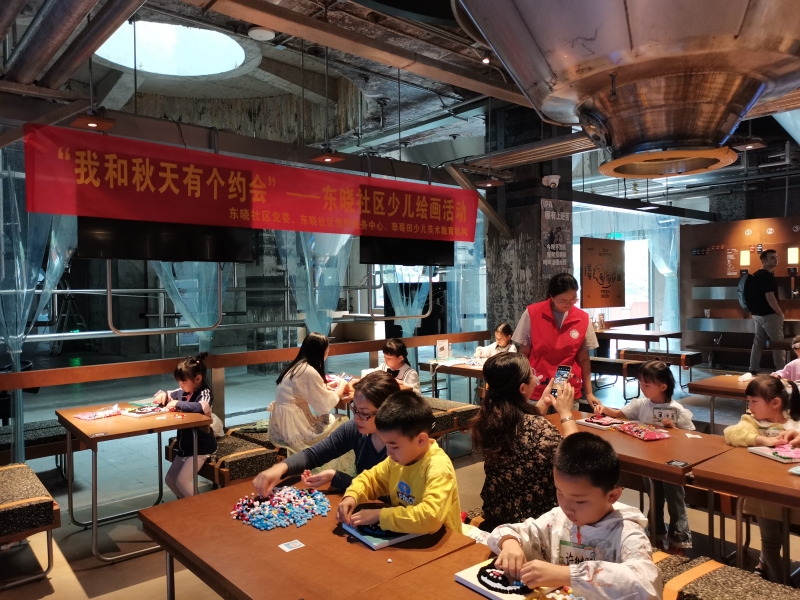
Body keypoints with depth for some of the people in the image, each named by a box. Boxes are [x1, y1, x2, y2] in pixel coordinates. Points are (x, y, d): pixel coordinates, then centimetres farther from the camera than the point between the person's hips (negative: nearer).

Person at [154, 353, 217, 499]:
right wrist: (163, 394, -1)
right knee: (170, 479, 15)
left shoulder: (205, 393, -19)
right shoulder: (182, 392, 4)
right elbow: (168, 395, 22)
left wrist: (178, 404, -31)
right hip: (184, 445, 9)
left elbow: (201, 407, -41)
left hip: (200, 446, -9)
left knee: (182, 480, -12)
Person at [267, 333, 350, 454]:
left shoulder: (297, 366, 7)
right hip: (292, 428, -9)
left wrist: (327, 387, 7)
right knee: (343, 421, 0)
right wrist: (342, 385, 1)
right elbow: (327, 404, -14)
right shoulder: (309, 372, -19)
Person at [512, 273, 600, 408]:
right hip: (536, 390, -1)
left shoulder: (583, 319, -4)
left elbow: (583, 359, 3)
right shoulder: (532, 313, -9)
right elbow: (523, 355, -2)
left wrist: (589, 393, 2)